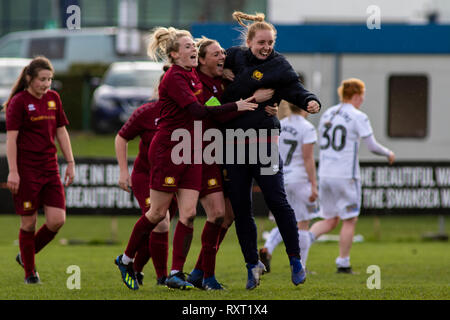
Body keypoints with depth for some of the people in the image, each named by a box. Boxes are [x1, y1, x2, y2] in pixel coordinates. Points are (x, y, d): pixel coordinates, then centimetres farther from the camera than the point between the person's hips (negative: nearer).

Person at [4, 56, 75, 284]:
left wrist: (70, 162, 12)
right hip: (26, 171, -5)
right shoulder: (18, 102, -7)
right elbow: (11, 138, -10)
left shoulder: (53, 98, 11)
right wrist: (13, 171, -17)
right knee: (29, 223, -1)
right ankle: (29, 272, 14)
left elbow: (61, 132, 17)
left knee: (57, 220, -4)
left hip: (50, 169, 5)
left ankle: (26, 255, 19)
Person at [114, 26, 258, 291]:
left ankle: (176, 273, -2)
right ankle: (126, 260, 17)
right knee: (158, 213, -1)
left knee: (189, 213, -2)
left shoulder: (193, 74, 12)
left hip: (190, 152, 8)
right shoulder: (174, 77, -14)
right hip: (167, 150, -8)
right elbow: (197, 111, -22)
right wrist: (235, 107, -18)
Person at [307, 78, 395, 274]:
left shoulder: (327, 115, 11)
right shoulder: (358, 117, -8)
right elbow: (372, 146, -8)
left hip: (325, 175, 6)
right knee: (349, 221, 7)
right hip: (346, 176, -6)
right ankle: (343, 263, 8)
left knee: (329, 221, 15)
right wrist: (388, 154, 11)